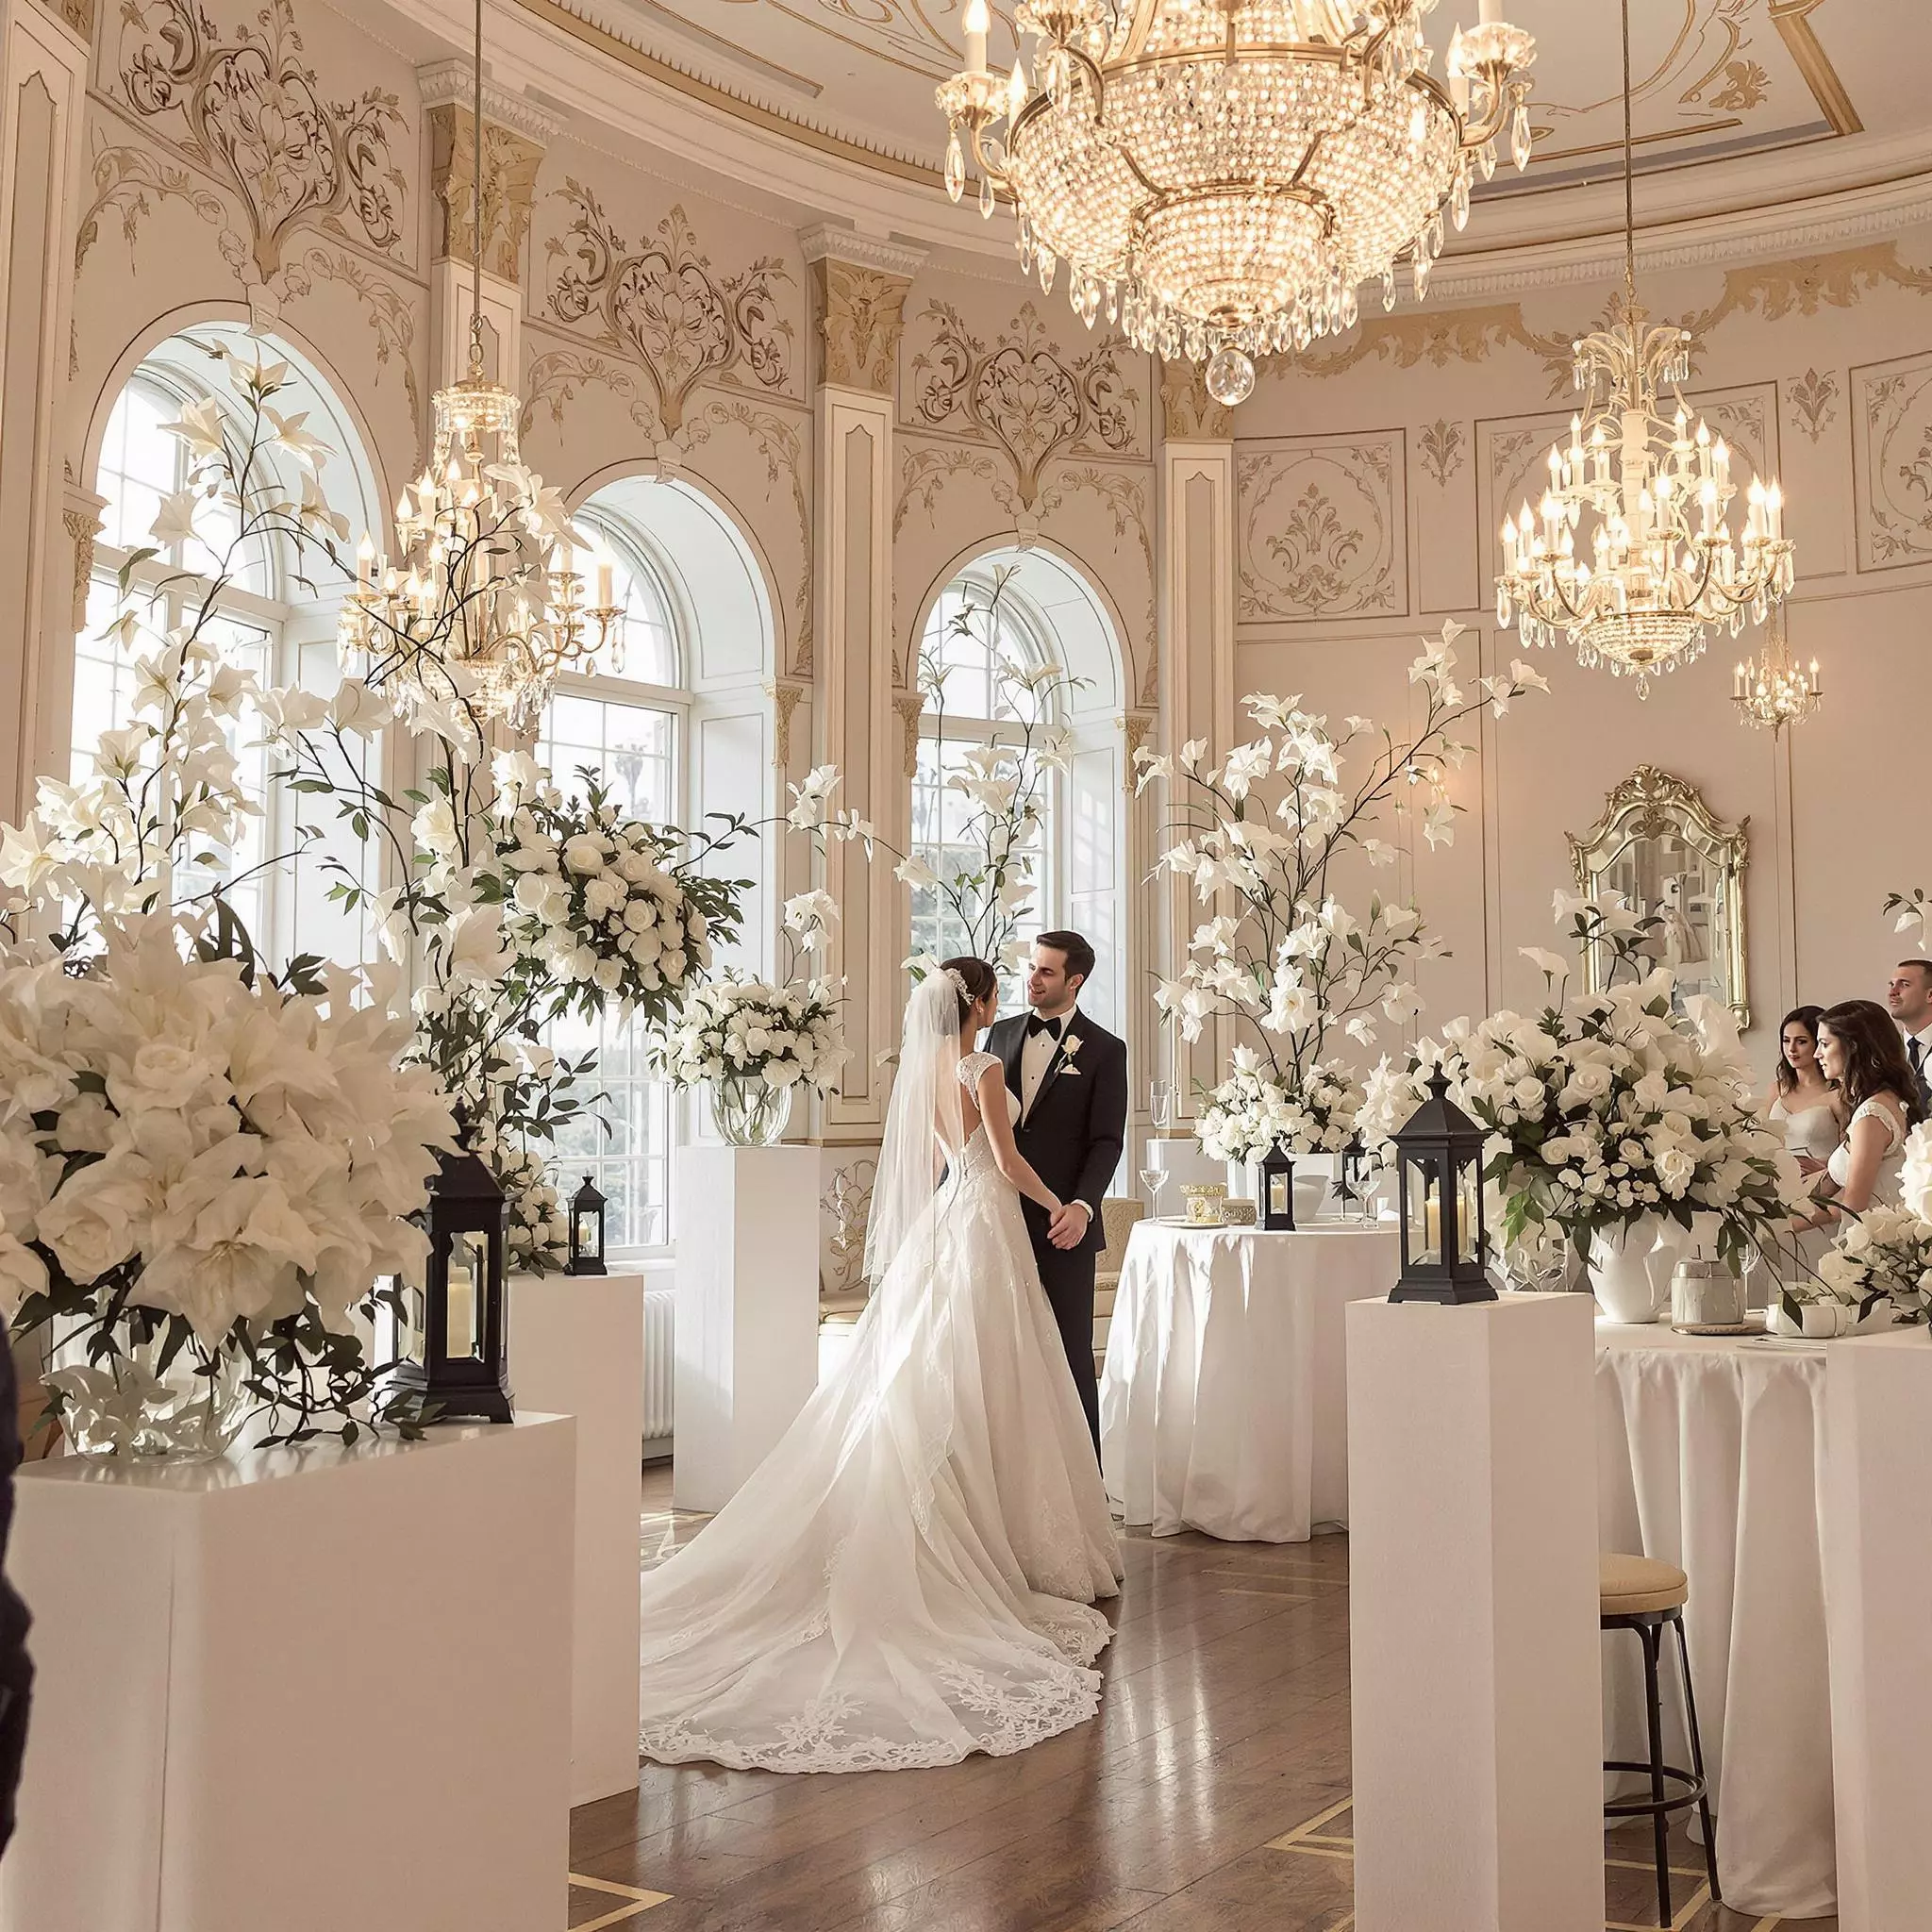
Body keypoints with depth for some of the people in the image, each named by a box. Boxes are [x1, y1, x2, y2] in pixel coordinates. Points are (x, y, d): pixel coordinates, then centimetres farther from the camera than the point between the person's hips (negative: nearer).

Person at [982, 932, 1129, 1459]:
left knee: (1072, 1353, 2)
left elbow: (1106, 1140, -6)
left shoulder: (1104, 1049, -1)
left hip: (1063, 1224, -4)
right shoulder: (1002, 1034, 12)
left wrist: (1082, 1206, -20)